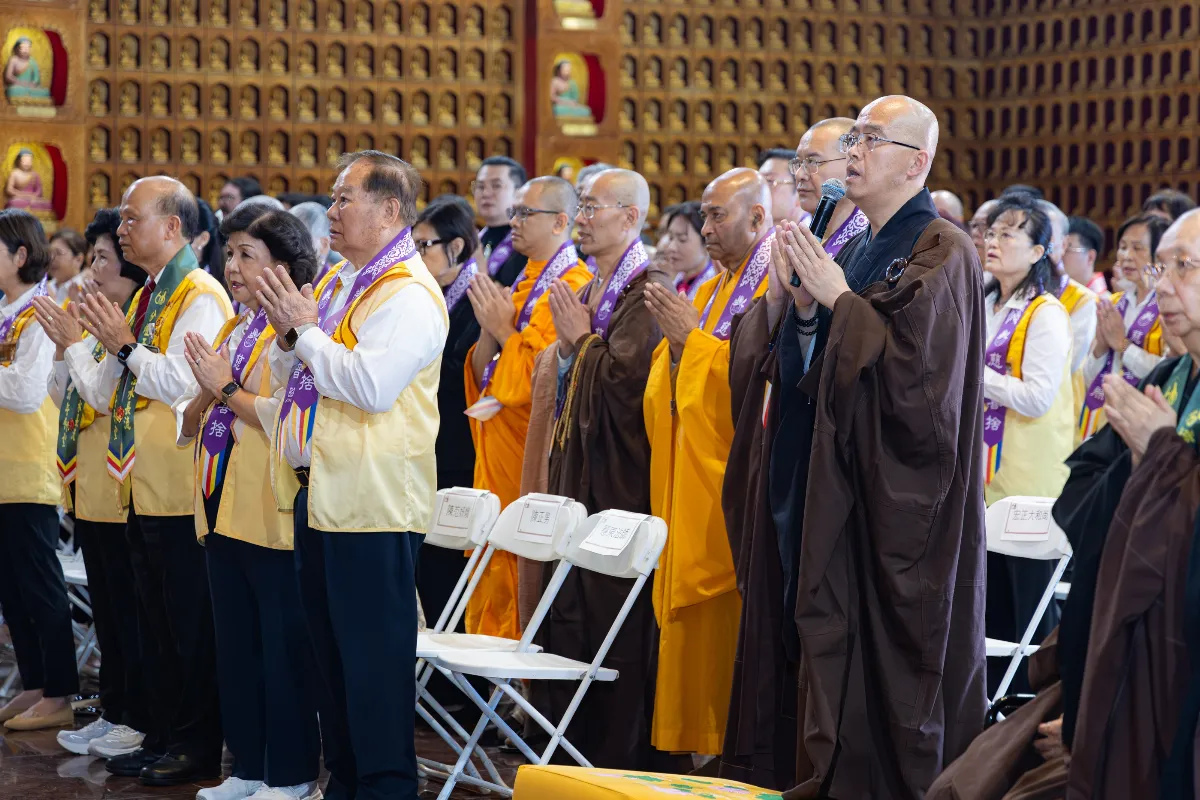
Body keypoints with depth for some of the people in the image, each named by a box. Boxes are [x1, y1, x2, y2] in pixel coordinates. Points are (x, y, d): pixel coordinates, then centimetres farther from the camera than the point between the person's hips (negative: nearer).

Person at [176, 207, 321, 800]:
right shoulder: (230, 331, 17)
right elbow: (188, 423, 15)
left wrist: (228, 390, -15)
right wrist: (204, 394, -5)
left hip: (271, 514, -9)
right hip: (223, 510, 9)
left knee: (284, 647, -1)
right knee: (235, 645, 13)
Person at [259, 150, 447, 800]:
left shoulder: (408, 295, -13)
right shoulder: (333, 283, 16)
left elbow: (371, 384, -26)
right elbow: (285, 377, 22)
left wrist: (305, 331, -14)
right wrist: (288, 336, 1)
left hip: (371, 498, -9)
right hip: (318, 492, 9)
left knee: (374, 655, -5)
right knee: (330, 649, 15)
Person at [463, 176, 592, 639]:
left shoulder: (574, 286, -11)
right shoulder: (525, 284, 17)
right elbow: (483, 375, 16)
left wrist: (506, 330, -10)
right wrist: (490, 328, -1)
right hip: (498, 457, 9)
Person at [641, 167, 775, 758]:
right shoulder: (714, 288, 20)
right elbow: (679, 388, 21)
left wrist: (692, 338, -13)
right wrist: (676, 342, 2)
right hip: (693, 481, 9)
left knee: (732, 620, -8)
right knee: (693, 619, 7)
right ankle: (698, 739, 11)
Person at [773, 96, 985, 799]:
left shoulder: (942, 251, -12)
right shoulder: (862, 248, 13)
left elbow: (914, 361, -22)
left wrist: (838, 299, -15)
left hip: (907, 494, -8)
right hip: (849, 475, 8)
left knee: (906, 638, -2)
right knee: (836, 629, 9)